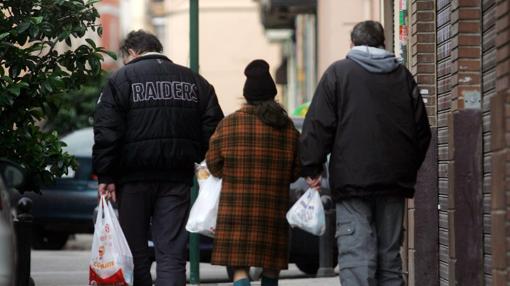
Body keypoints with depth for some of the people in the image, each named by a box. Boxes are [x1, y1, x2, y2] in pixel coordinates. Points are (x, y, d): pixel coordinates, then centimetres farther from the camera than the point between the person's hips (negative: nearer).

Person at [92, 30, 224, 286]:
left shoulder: (120, 80, 0)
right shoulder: (195, 82, 12)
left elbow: (106, 132, -8)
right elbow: (213, 128, 8)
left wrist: (105, 176, -8)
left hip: (134, 178, -3)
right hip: (177, 179, 3)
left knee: (135, 253, 7)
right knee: (172, 254, 0)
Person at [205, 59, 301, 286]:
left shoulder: (228, 124, -3)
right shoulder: (288, 127, 2)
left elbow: (214, 165, 3)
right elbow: (296, 171, 6)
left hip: (236, 208, -2)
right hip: (274, 208, 2)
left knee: (239, 266, -3)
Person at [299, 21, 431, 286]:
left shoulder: (338, 72, 1)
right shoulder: (403, 75, 13)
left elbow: (318, 126, -5)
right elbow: (422, 131, 15)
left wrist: (312, 169, 0)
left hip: (352, 180, -4)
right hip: (395, 182, 4)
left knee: (356, 255, -9)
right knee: (390, 256, 10)